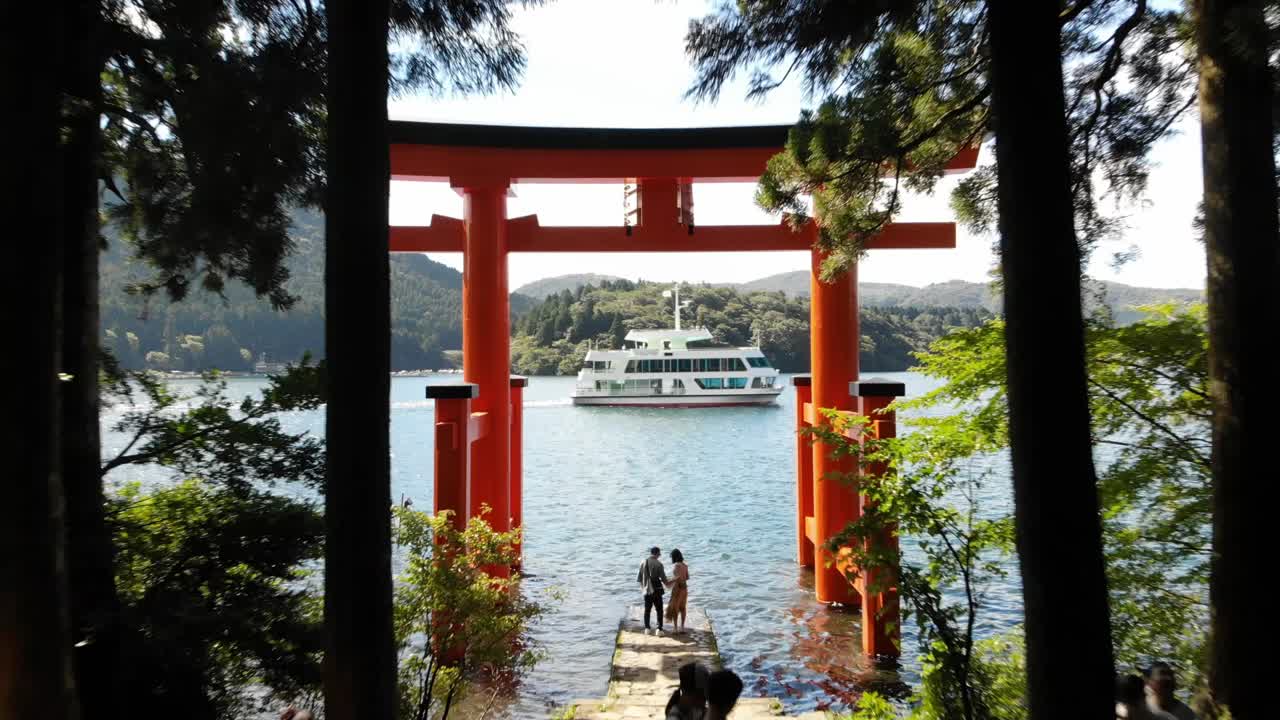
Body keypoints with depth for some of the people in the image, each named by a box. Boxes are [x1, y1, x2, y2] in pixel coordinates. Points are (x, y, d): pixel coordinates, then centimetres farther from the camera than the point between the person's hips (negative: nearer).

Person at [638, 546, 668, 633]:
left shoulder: (643, 562, 0)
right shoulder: (658, 564, -13)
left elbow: (639, 576, 7)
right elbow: (663, 577, -8)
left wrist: (641, 585, 22)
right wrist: (666, 584, 12)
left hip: (646, 589, 5)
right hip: (656, 589, -4)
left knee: (647, 609, 15)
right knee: (659, 609, 4)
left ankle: (647, 628, 19)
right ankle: (659, 628, 0)